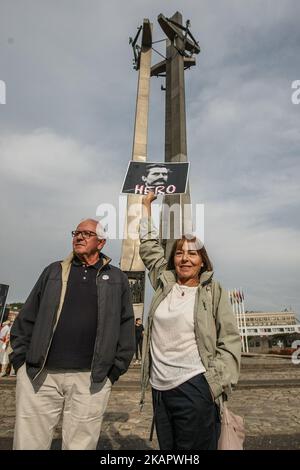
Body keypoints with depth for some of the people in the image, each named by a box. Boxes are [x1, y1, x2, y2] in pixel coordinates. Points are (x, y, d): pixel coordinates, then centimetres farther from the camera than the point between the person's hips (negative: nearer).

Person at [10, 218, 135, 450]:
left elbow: (126, 325, 5)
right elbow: (27, 318, 11)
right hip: (39, 375, 2)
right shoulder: (54, 271, 12)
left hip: (91, 379, -1)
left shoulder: (116, 278, 8)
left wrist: (115, 369, 1)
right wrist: (21, 358, 2)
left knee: (80, 443, 9)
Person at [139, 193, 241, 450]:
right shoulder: (164, 283, 6)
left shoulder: (214, 292, -2)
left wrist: (217, 384, -11)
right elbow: (149, 245, 16)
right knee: (167, 450, 15)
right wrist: (147, 204, 22)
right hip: (160, 388, 4)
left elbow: (230, 341, -2)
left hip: (195, 388, -4)